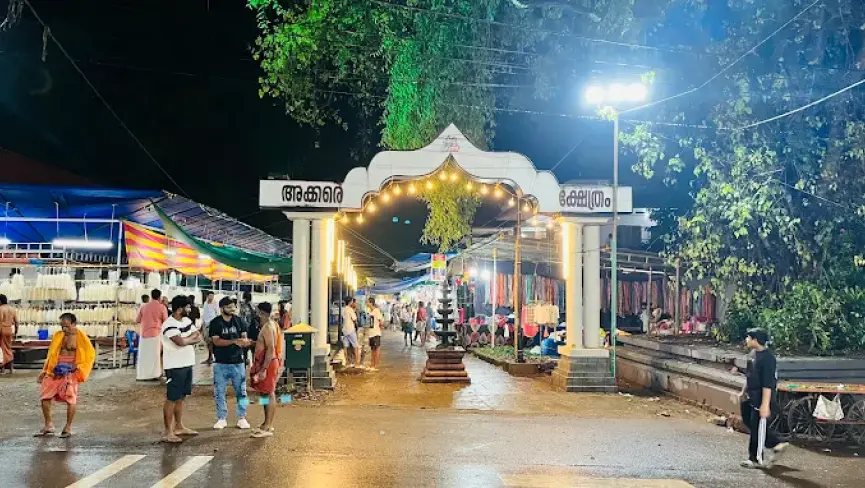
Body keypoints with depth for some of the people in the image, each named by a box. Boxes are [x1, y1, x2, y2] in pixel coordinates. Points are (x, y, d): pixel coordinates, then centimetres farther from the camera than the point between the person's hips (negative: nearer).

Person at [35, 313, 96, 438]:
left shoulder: (80, 337, -5)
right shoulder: (58, 336, 9)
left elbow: (90, 354, -5)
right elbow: (51, 354, 16)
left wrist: (77, 366, -16)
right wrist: (44, 371, 14)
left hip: (70, 371, -5)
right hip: (55, 370, 5)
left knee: (70, 399, -4)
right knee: (45, 396, 3)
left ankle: (68, 427, 9)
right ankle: (48, 425, 18)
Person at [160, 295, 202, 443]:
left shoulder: (187, 321, 9)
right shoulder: (169, 325, -18)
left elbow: (199, 338, 6)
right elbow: (181, 341, -30)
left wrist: (187, 339, -13)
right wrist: (192, 337, -9)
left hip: (187, 364, 8)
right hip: (175, 367, -8)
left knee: (181, 397, 17)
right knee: (171, 398, -3)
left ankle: (179, 427, 27)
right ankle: (168, 432, 2)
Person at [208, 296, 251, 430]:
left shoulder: (239, 321, 4)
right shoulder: (215, 323, -5)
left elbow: (244, 337, 3)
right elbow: (216, 341, -14)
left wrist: (245, 341, -21)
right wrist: (233, 341, -25)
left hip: (237, 362, 2)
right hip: (221, 363, -2)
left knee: (241, 390, 6)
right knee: (219, 392, 5)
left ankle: (242, 418, 16)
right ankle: (221, 419, 17)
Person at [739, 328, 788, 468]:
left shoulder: (767, 358, -22)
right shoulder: (755, 354, 7)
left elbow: (768, 384, -24)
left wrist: (765, 404, -26)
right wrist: (743, 392, 24)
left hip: (761, 400, -10)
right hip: (752, 398, 10)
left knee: (758, 428, 1)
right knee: (751, 423, 17)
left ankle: (757, 459, 14)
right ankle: (776, 445, 28)